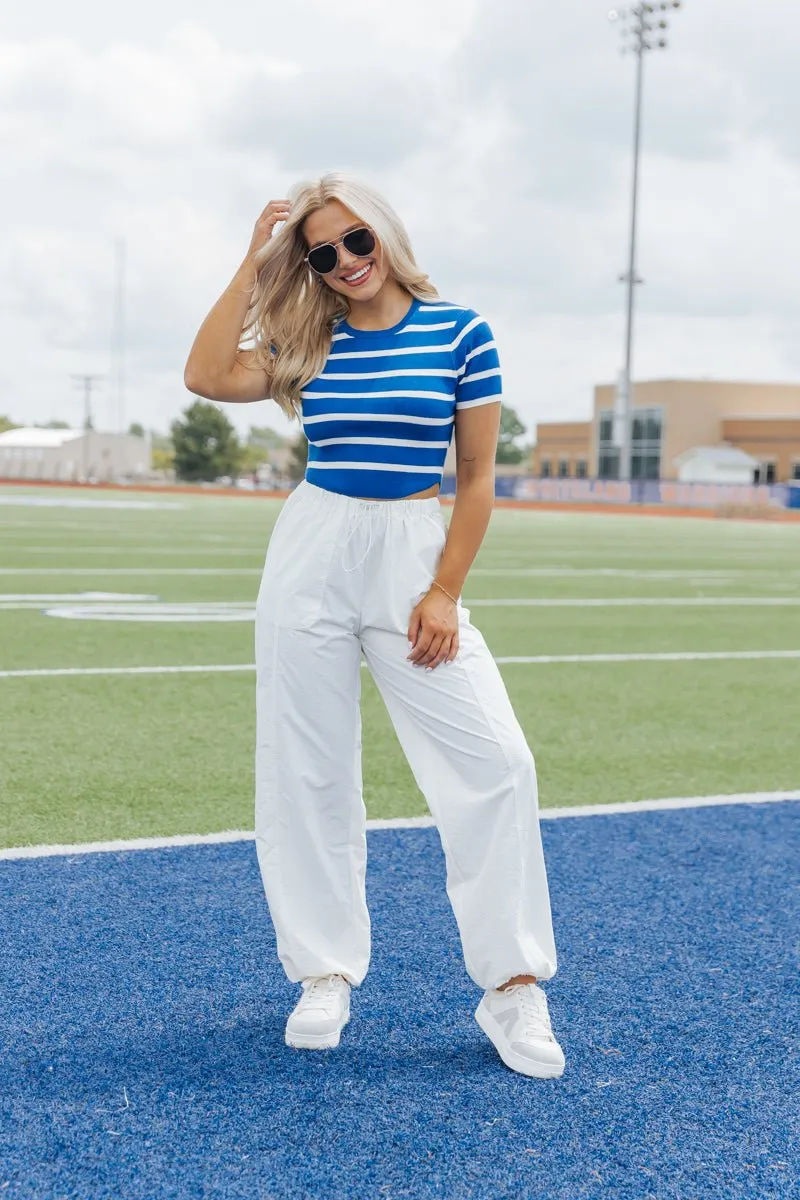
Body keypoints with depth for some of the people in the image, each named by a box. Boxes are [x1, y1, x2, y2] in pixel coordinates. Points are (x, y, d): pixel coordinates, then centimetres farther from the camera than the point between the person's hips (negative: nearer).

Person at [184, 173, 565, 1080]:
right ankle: (326, 974, 20)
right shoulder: (308, 343, 6)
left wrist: (445, 593, -8)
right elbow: (206, 378, -11)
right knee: (306, 772, 5)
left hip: (414, 555, -2)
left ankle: (513, 986, 0)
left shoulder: (457, 331, 0)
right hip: (311, 555, 2)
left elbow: (477, 475, 0)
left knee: (493, 760, -11)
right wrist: (253, 265, -4)